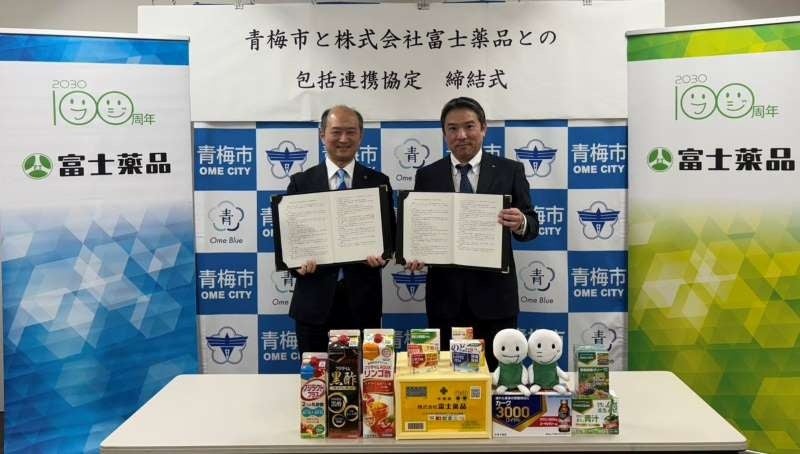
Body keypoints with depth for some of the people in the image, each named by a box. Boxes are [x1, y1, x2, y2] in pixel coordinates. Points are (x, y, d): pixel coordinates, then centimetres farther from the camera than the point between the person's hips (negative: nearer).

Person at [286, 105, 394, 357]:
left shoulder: (378, 182, 6)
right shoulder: (301, 182, 5)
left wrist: (381, 254, -13)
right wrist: (299, 262, -14)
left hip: (362, 300, 0)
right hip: (314, 299, 0)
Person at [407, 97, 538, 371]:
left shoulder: (510, 171, 2)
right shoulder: (427, 176, 6)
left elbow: (531, 225, 1)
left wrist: (521, 224, -22)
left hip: (494, 294, -1)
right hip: (445, 295, 1)